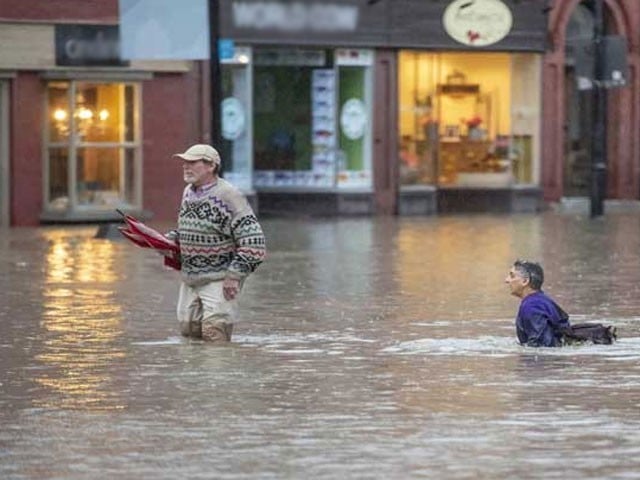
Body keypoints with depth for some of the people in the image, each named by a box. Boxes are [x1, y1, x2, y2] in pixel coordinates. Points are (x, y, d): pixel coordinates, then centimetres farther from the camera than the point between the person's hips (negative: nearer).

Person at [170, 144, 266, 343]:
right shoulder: (188, 193, 9)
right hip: (189, 278, 8)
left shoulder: (229, 196, -16)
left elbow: (253, 241, -18)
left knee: (213, 331, -16)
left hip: (219, 279, -8)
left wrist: (234, 275, -20)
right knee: (188, 329, 8)